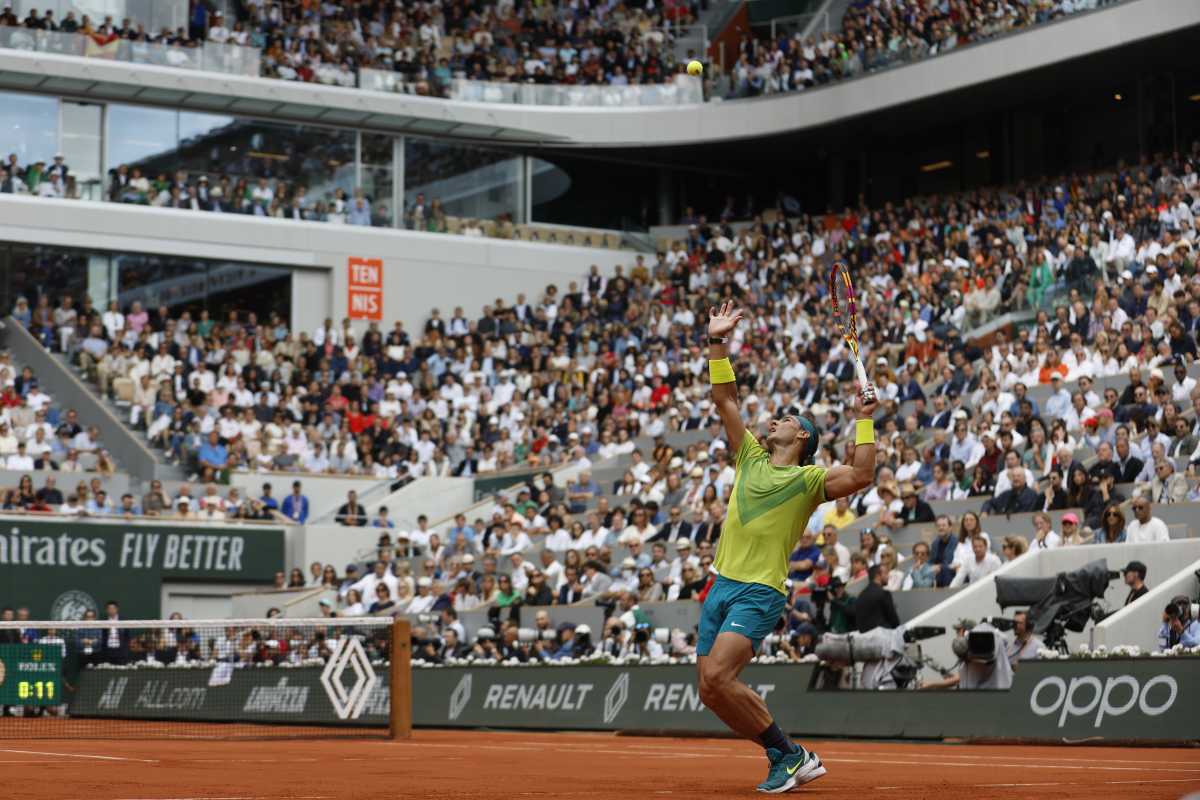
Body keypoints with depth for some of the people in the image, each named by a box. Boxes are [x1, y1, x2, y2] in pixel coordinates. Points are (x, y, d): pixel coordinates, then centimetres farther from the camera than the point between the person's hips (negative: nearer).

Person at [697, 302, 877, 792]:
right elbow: (724, 400, 15)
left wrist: (864, 420, -15)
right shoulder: (751, 458, 16)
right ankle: (789, 761, 14)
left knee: (716, 678, -23)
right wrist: (718, 343, 9)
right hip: (721, 584, 7)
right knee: (712, 690, 3)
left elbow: (861, 477, -17)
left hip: (760, 592, -7)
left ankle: (787, 755, -9)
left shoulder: (810, 478, 1)